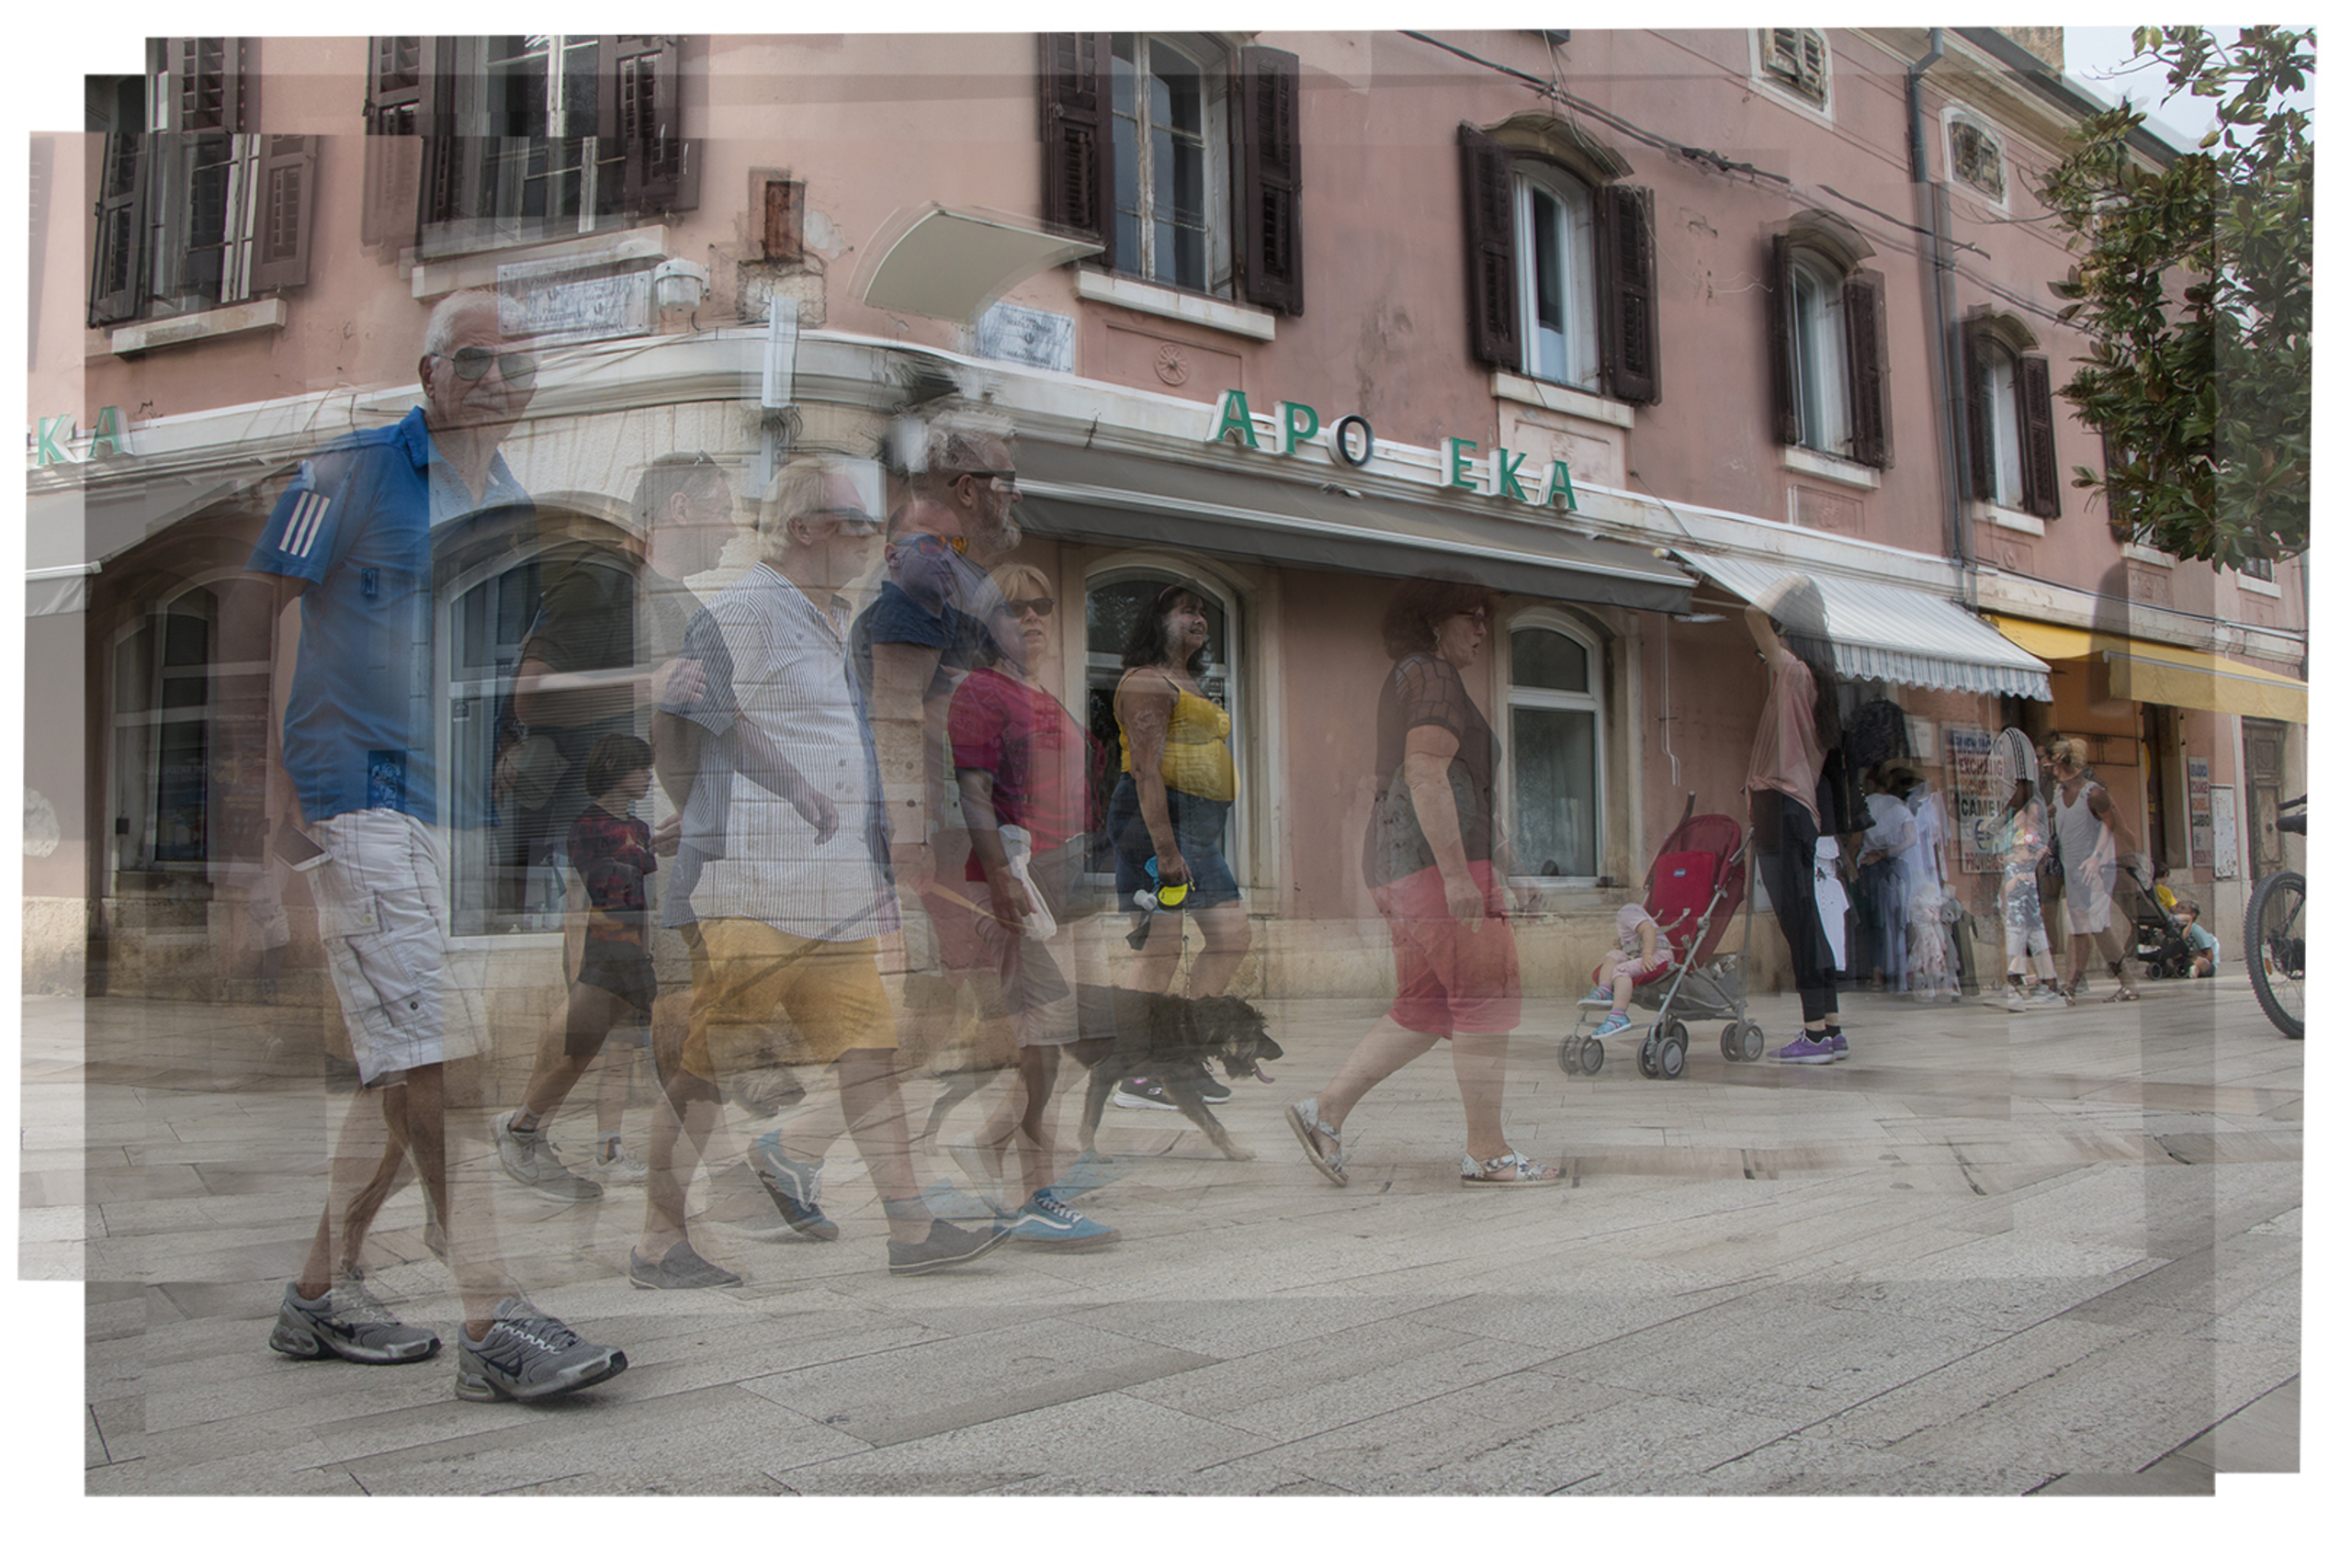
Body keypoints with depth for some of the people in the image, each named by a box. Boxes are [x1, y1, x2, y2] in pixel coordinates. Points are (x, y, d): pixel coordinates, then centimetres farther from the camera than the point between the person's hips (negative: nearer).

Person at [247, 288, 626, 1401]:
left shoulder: (516, 511, 16)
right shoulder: (351, 472, -3)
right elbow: (260, 606, -4)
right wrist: (271, 766, -12)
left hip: (459, 810, 7)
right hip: (355, 797, -7)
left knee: (402, 1063, 10)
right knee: (432, 1056, -15)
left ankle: (321, 1295, 23)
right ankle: (495, 1327, -16)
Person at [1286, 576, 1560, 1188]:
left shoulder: (1403, 680, 25)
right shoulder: (1433, 677, -7)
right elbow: (1426, 774, -19)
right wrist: (1457, 874, -24)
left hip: (1400, 862, 10)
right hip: (1438, 858, -10)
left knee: (1423, 1009, 10)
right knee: (1486, 999, -6)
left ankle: (1324, 1109, 6)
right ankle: (1486, 1152, -2)